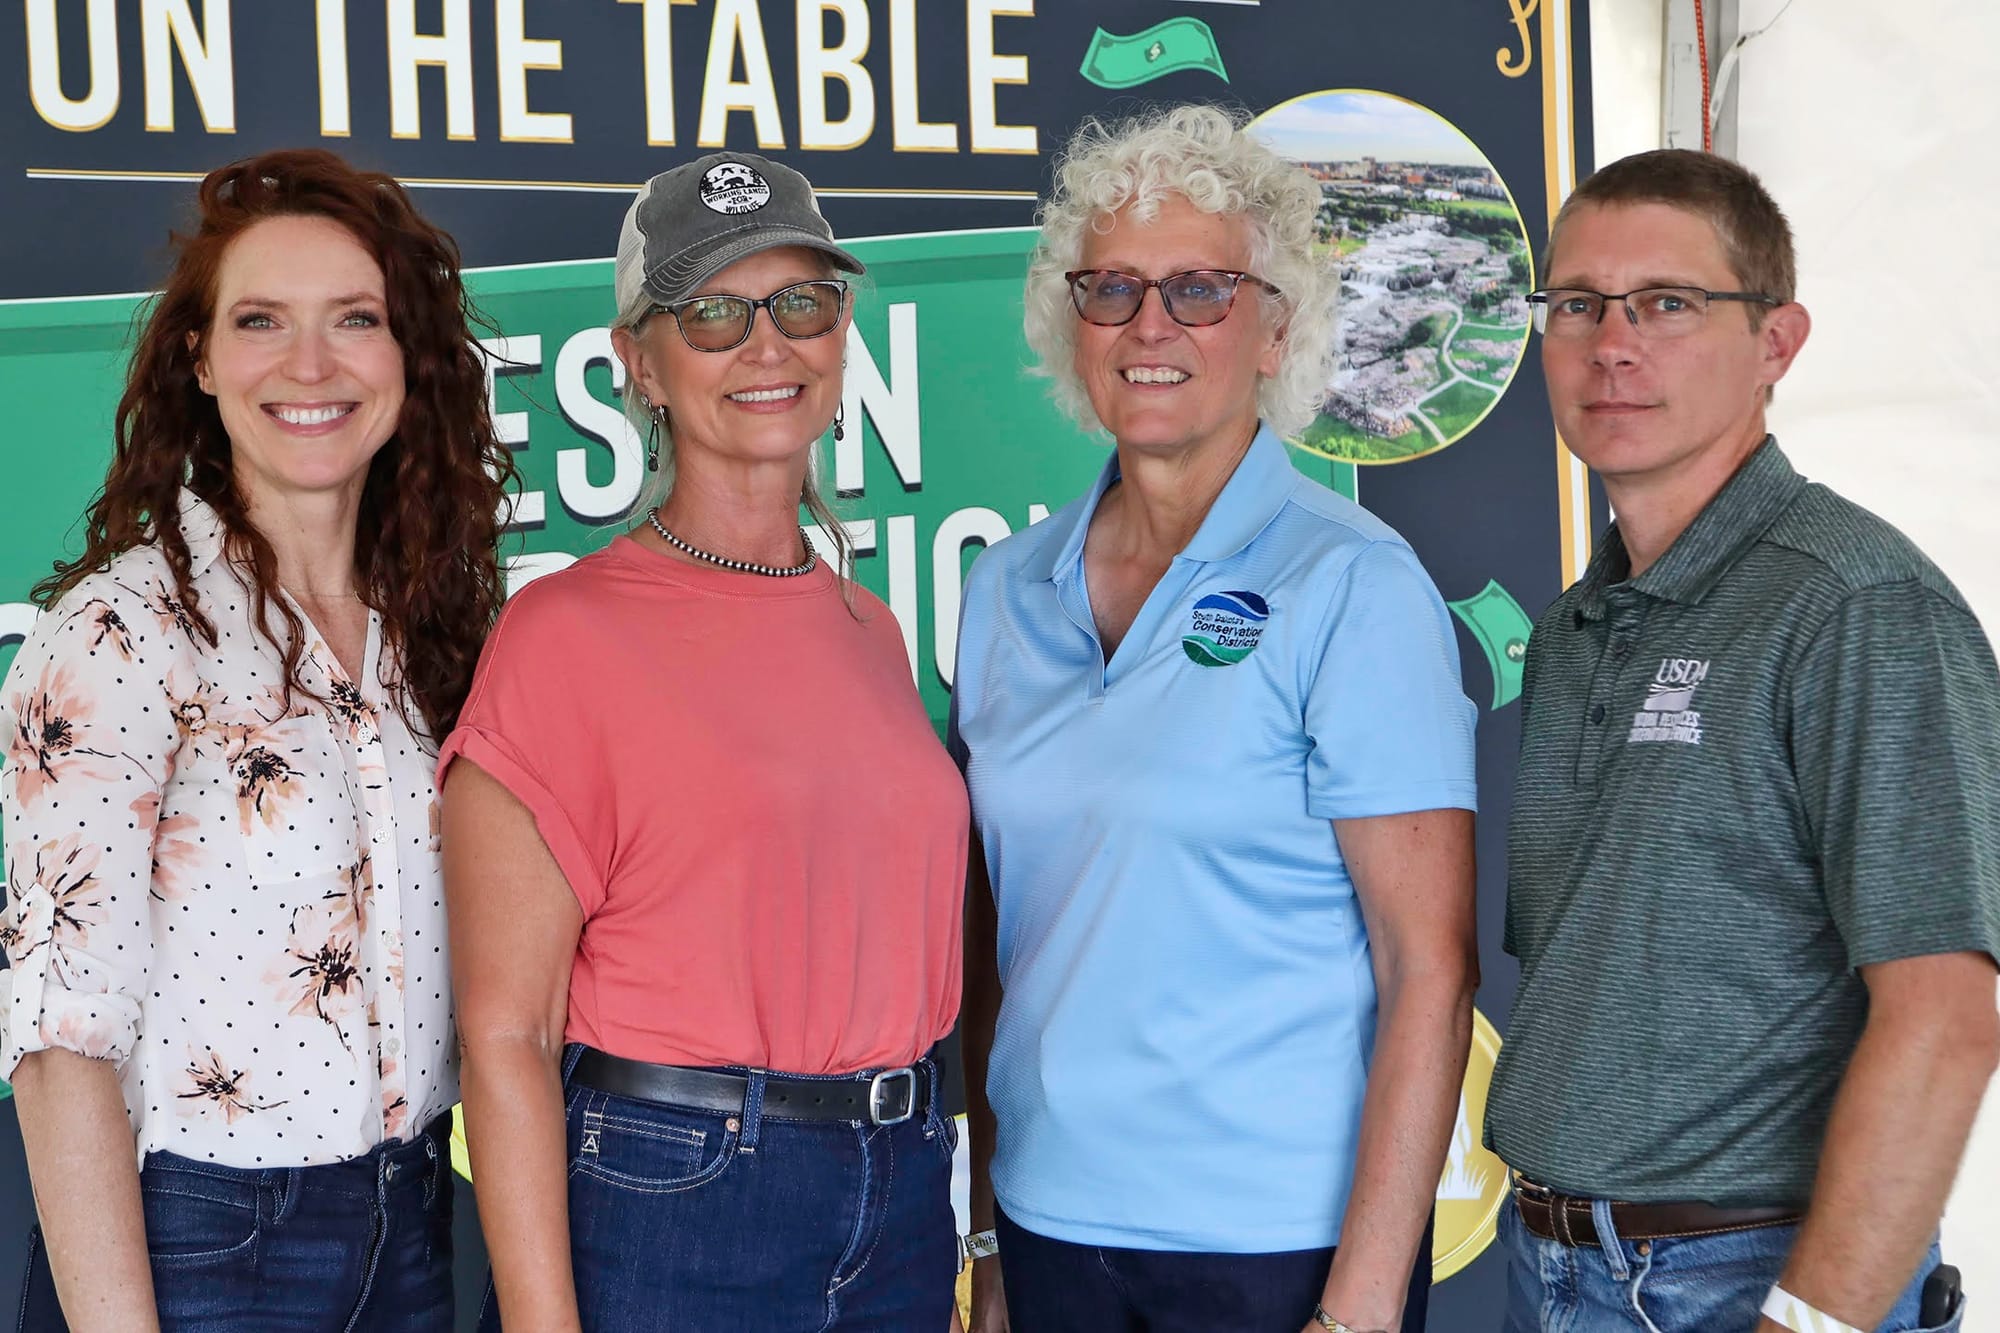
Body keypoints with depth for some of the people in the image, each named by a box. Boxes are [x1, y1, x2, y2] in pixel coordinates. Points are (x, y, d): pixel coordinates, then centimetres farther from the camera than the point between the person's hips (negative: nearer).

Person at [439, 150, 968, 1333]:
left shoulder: (870, 631, 10)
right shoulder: (567, 634, -10)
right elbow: (506, 1036, -12)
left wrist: (949, 1236, 13)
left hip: (900, 1207, 6)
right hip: (661, 1205, -6)